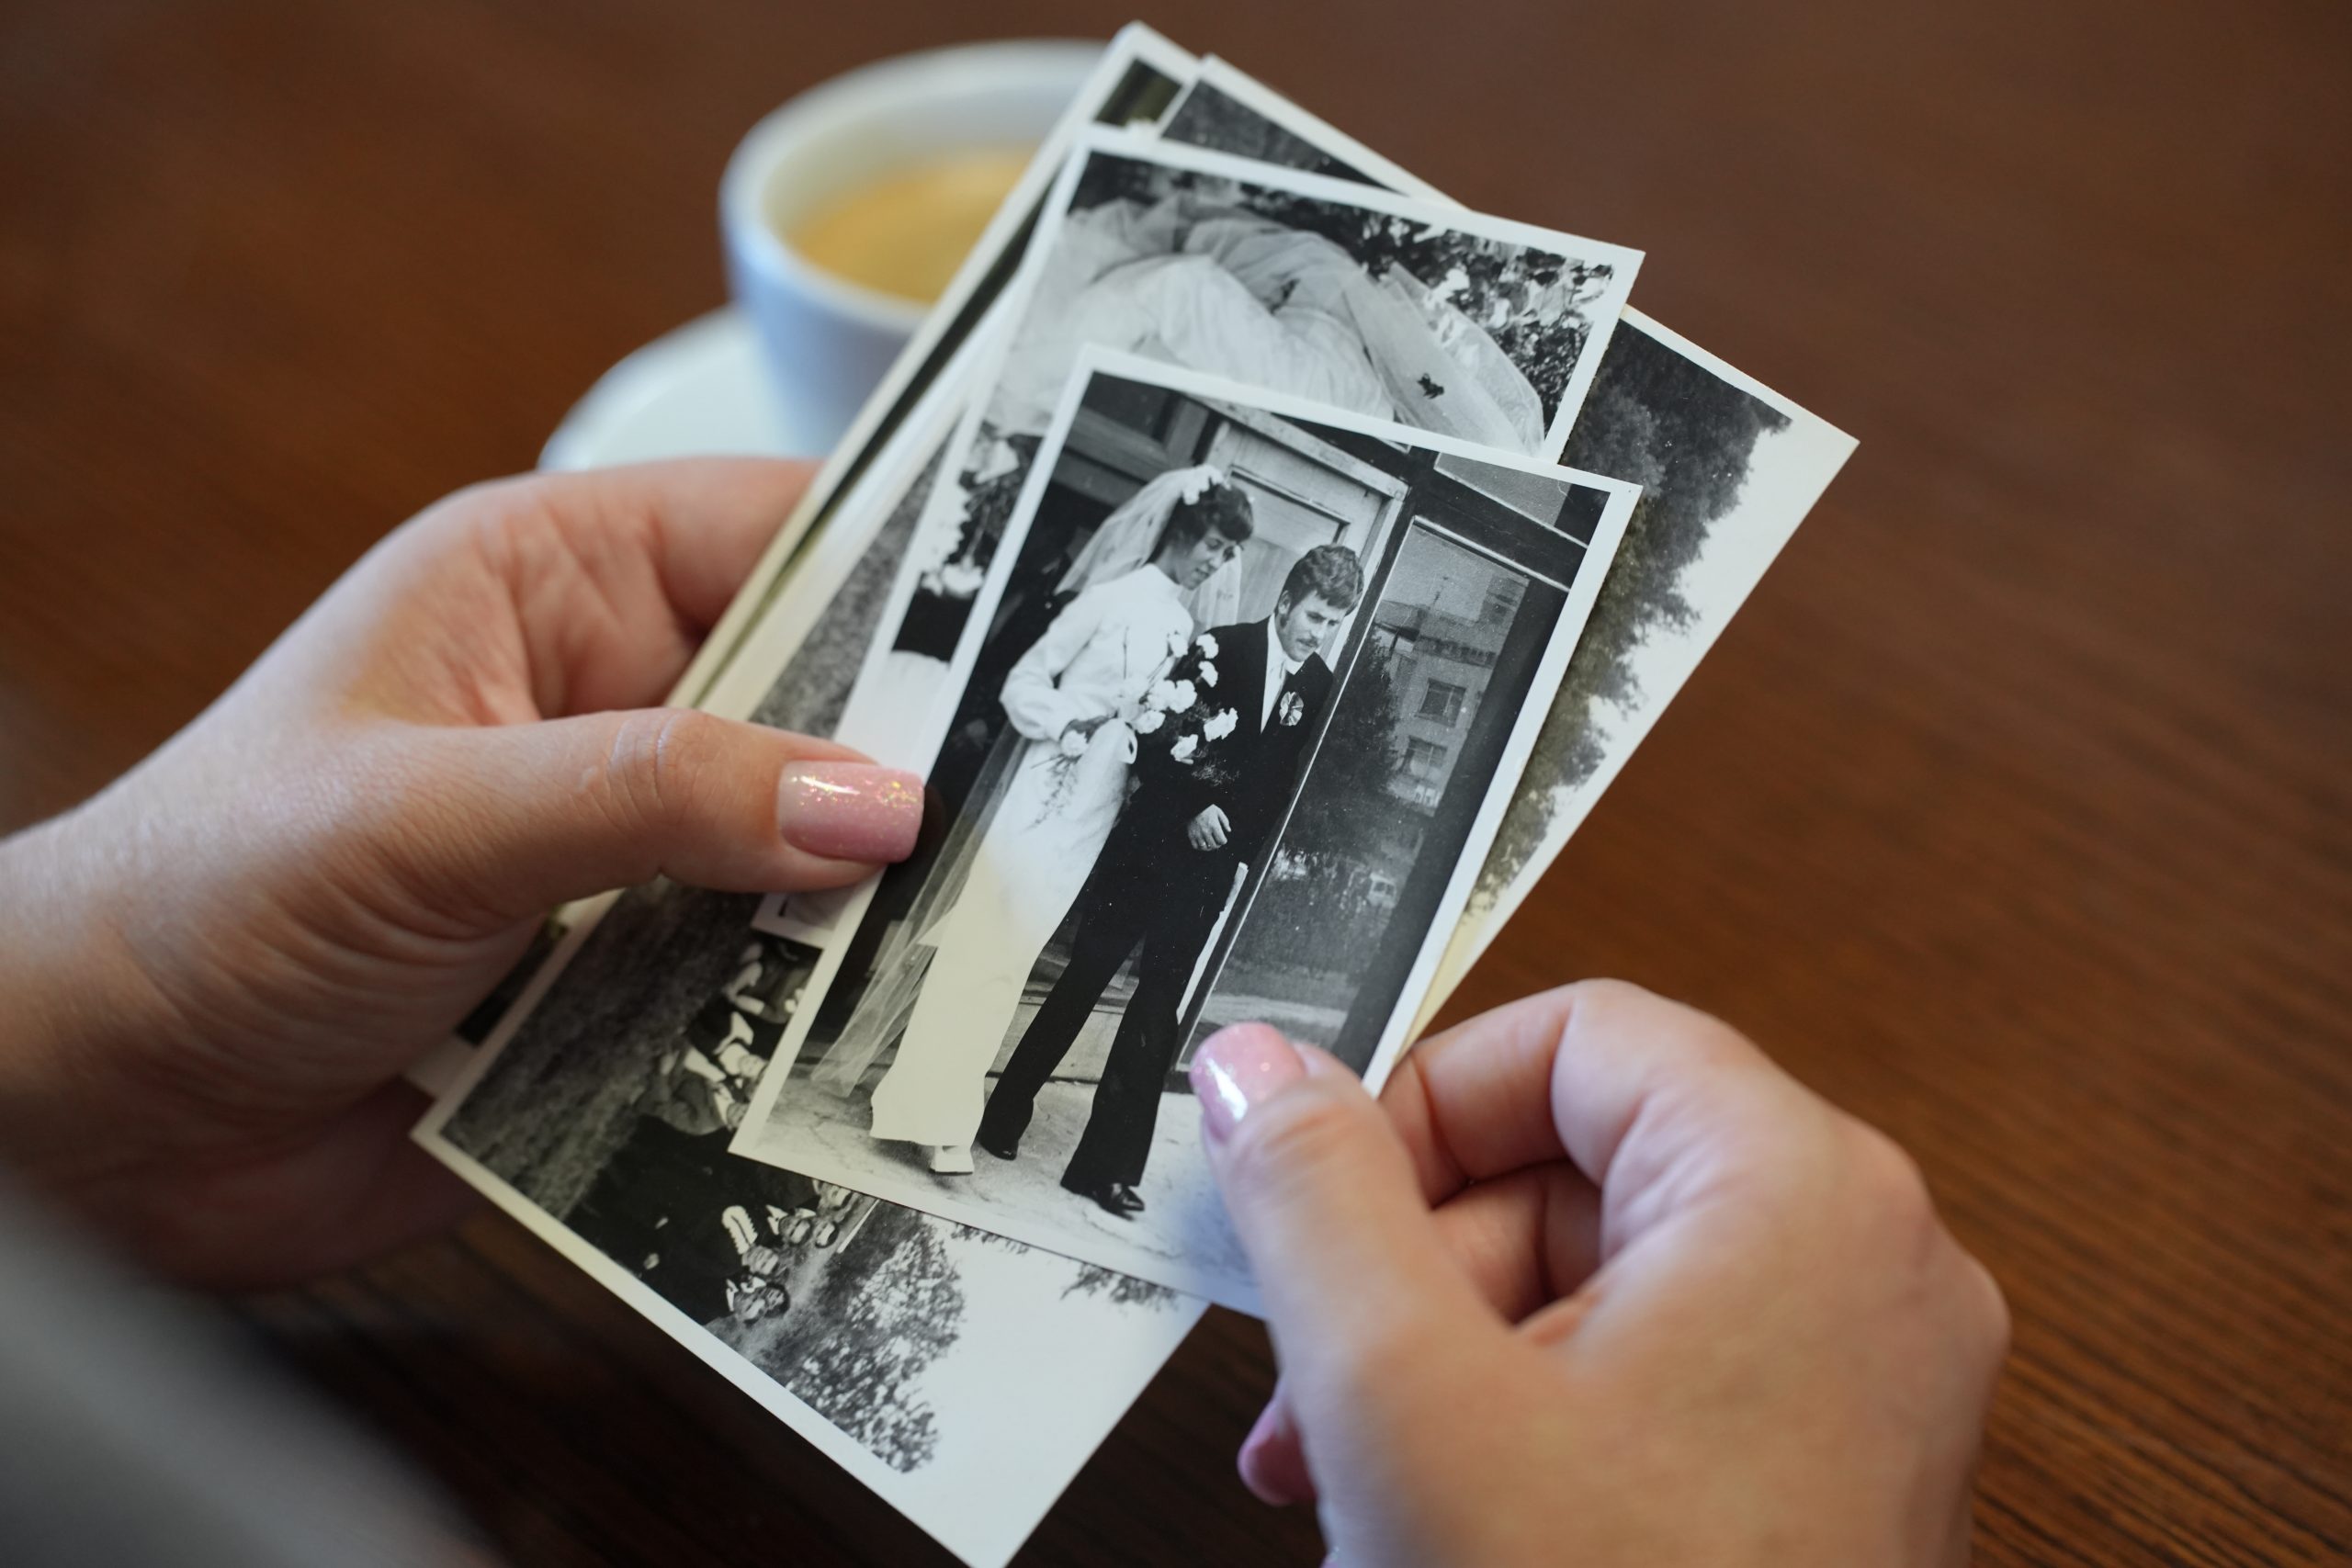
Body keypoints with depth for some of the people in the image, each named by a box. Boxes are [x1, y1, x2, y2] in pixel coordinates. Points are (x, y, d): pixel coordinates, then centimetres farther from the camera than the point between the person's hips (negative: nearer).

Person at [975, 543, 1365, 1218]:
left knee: (1159, 1012, 2)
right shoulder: (1220, 648, -5)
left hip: (1209, 870, 2)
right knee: (1083, 980, 6)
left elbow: (1290, 787, 4)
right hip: (1149, 845, -2)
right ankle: (1005, 1114, 20)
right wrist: (1193, 807, -16)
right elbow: (1156, 739, -7)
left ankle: (1106, 1163, 6)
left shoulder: (1321, 691, 2)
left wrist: (1243, 838, -8)